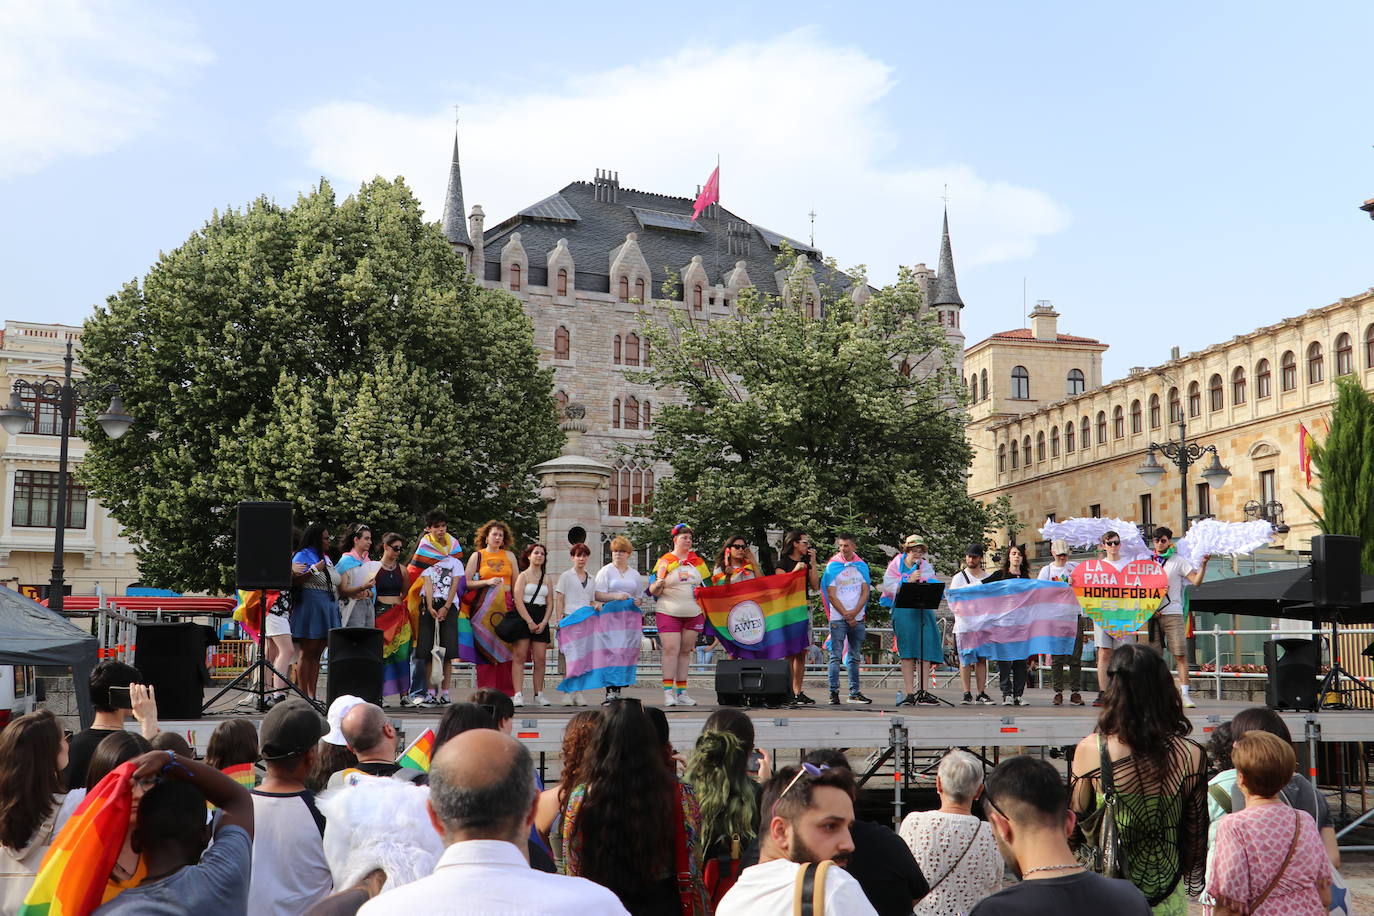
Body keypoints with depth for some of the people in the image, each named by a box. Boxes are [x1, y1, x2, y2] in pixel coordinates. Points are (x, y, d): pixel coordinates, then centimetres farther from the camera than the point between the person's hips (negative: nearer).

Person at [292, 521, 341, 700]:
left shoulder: (326, 558, 21)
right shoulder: (302, 556, -3)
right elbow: (294, 582, -14)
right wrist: (314, 570, -20)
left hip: (327, 610, 8)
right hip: (309, 608, -8)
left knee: (317, 654, 8)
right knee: (307, 653, -6)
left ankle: (313, 695, 10)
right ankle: (303, 696, -6)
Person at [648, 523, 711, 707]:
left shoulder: (697, 561, 14)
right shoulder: (665, 561, 3)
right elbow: (653, 591, 0)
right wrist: (659, 583, -21)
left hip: (694, 613, 4)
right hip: (669, 613, -4)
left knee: (686, 651, 5)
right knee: (671, 650, -11)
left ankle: (682, 692, 7)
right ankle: (668, 692, -10)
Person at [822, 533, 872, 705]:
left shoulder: (862, 566, 10)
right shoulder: (832, 566, 1)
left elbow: (865, 592, 5)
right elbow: (831, 595, -4)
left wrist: (855, 612, -9)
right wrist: (846, 615, -9)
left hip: (857, 618, 3)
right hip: (838, 618, -3)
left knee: (855, 657, 8)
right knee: (836, 656, -6)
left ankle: (854, 692, 14)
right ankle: (834, 692, -5)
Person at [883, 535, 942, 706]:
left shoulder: (927, 567, 17)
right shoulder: (896, 566, 8)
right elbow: (889, 586, -4)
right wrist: (909, 581, -12)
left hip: (924, 611, 3)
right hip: (903, 611, -3)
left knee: (926, 651, -5)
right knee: (907, 653, -5)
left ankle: (923, 692, -2)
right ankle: (909, 693, -3)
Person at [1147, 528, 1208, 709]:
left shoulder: (1178, 561, 4)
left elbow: (1196, 581, -4)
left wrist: (1203, 565, -18)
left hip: (1173, 613, -3)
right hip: (1153, 614, 3)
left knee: (1181, 654, -9)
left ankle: (1185, 693, -10)